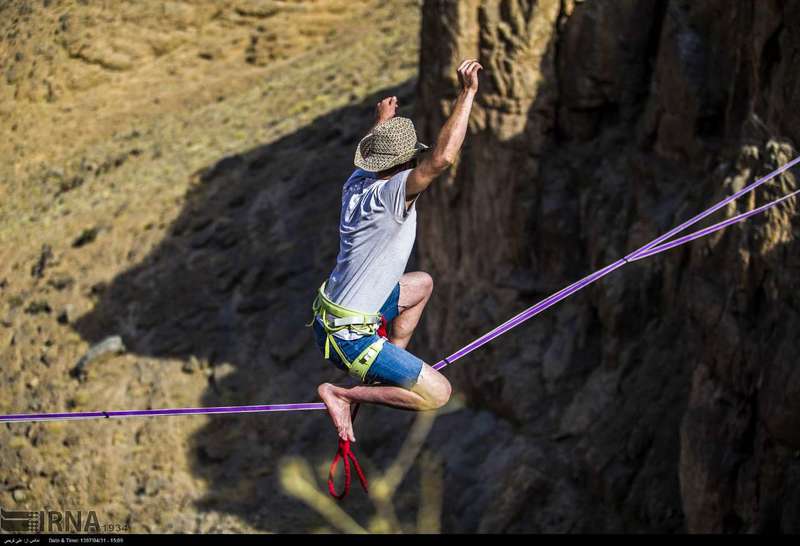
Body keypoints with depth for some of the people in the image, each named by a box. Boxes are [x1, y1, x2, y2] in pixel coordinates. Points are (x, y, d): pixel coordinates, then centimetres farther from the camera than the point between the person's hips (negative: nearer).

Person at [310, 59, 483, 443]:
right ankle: (343, 394, -5)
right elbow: (442, 157, -38)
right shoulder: (392, 194, -24)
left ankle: (392, 362, 24)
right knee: (438, 394, -9)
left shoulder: (357, 183, 1)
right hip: (349, 338, -9)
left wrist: (381, 123, 44)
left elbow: (369, 161, 28)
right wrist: (468, 92, -33)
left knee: (423, 284, 29)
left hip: (329, 315, 10)